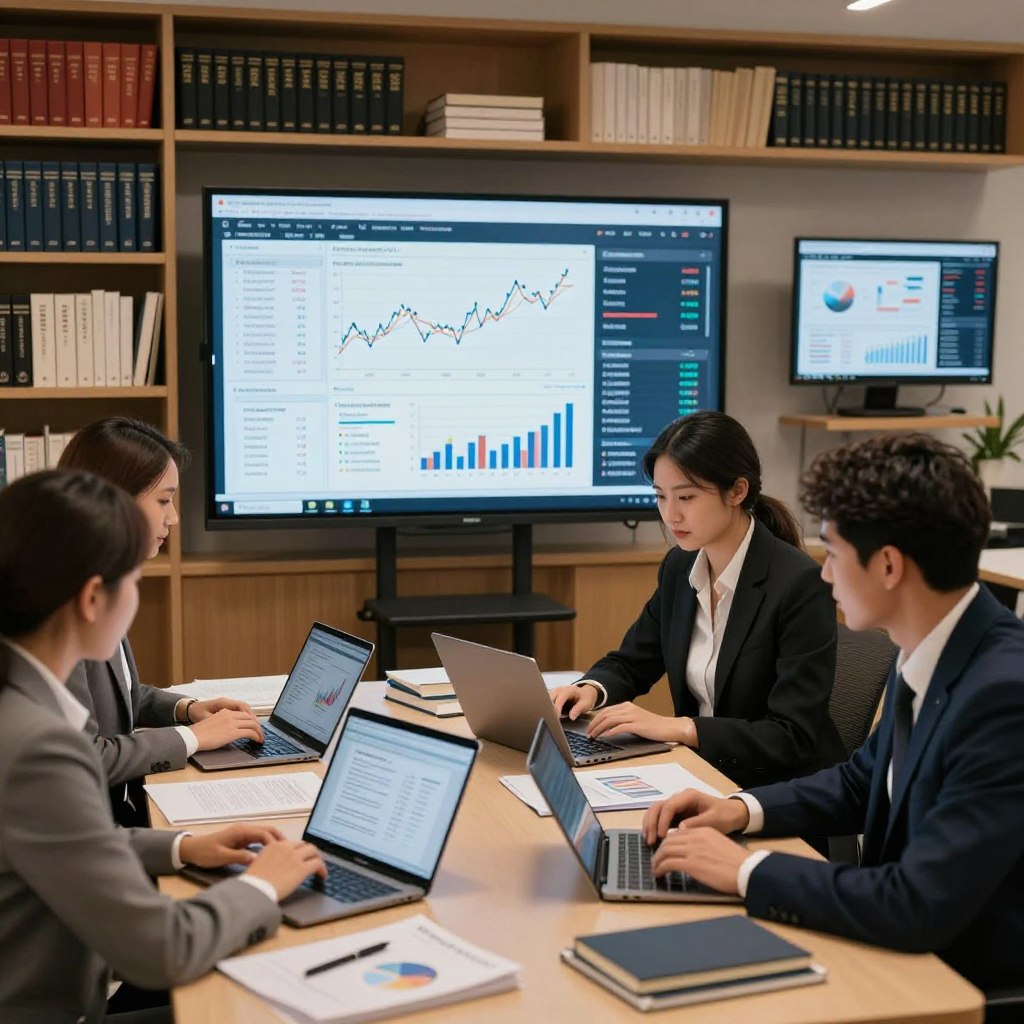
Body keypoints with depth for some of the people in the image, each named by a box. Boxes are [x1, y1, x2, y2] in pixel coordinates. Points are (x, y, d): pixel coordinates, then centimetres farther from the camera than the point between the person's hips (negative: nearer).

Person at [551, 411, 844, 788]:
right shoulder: (679, 567, 2)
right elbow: (631, 662, 16)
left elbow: (794, 737, -21)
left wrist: (677, 727, -27)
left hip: (783, 793, -6)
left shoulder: (799, 583, -19)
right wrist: (591, 689, -6)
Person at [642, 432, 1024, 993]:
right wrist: (743, 809, 1)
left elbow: (919, 908, -31)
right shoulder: (929, 652, -1)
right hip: (907, 950, 7)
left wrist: (746, 870, -21)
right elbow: (863, 782, 16)